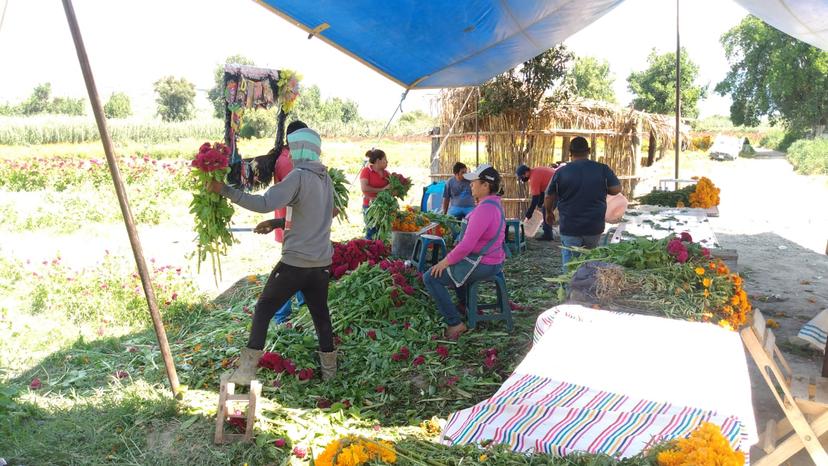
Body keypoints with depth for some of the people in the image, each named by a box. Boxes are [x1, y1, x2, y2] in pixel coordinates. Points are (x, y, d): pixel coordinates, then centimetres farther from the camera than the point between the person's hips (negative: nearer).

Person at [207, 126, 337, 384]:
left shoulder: (299, 177, -14)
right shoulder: (326, 178, 11)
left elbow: (265, 203, -25)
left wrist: (225, 190, -23)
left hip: (295, 262, -7)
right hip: (322, 262, 7)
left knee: (263, 309, 5)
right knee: (320, 315, 17)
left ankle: (246, 370, 6)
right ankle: (329, 370, 24)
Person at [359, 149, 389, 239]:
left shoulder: (386, 173, 12)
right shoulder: (366, 171, -3)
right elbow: (364, 188, -17)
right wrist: (381, 190, -17)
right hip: (370, 206, -5)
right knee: (372, 233, -4)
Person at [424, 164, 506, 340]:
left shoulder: (484, 209, -25)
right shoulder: (495, 203, 8)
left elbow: (467, 244, -29)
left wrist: (446, 261, -16)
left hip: (483, 264, -11)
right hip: (493, 260, 11)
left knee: (431, 278, -10)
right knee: (453, 266, 35)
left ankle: (455, 324, -8)